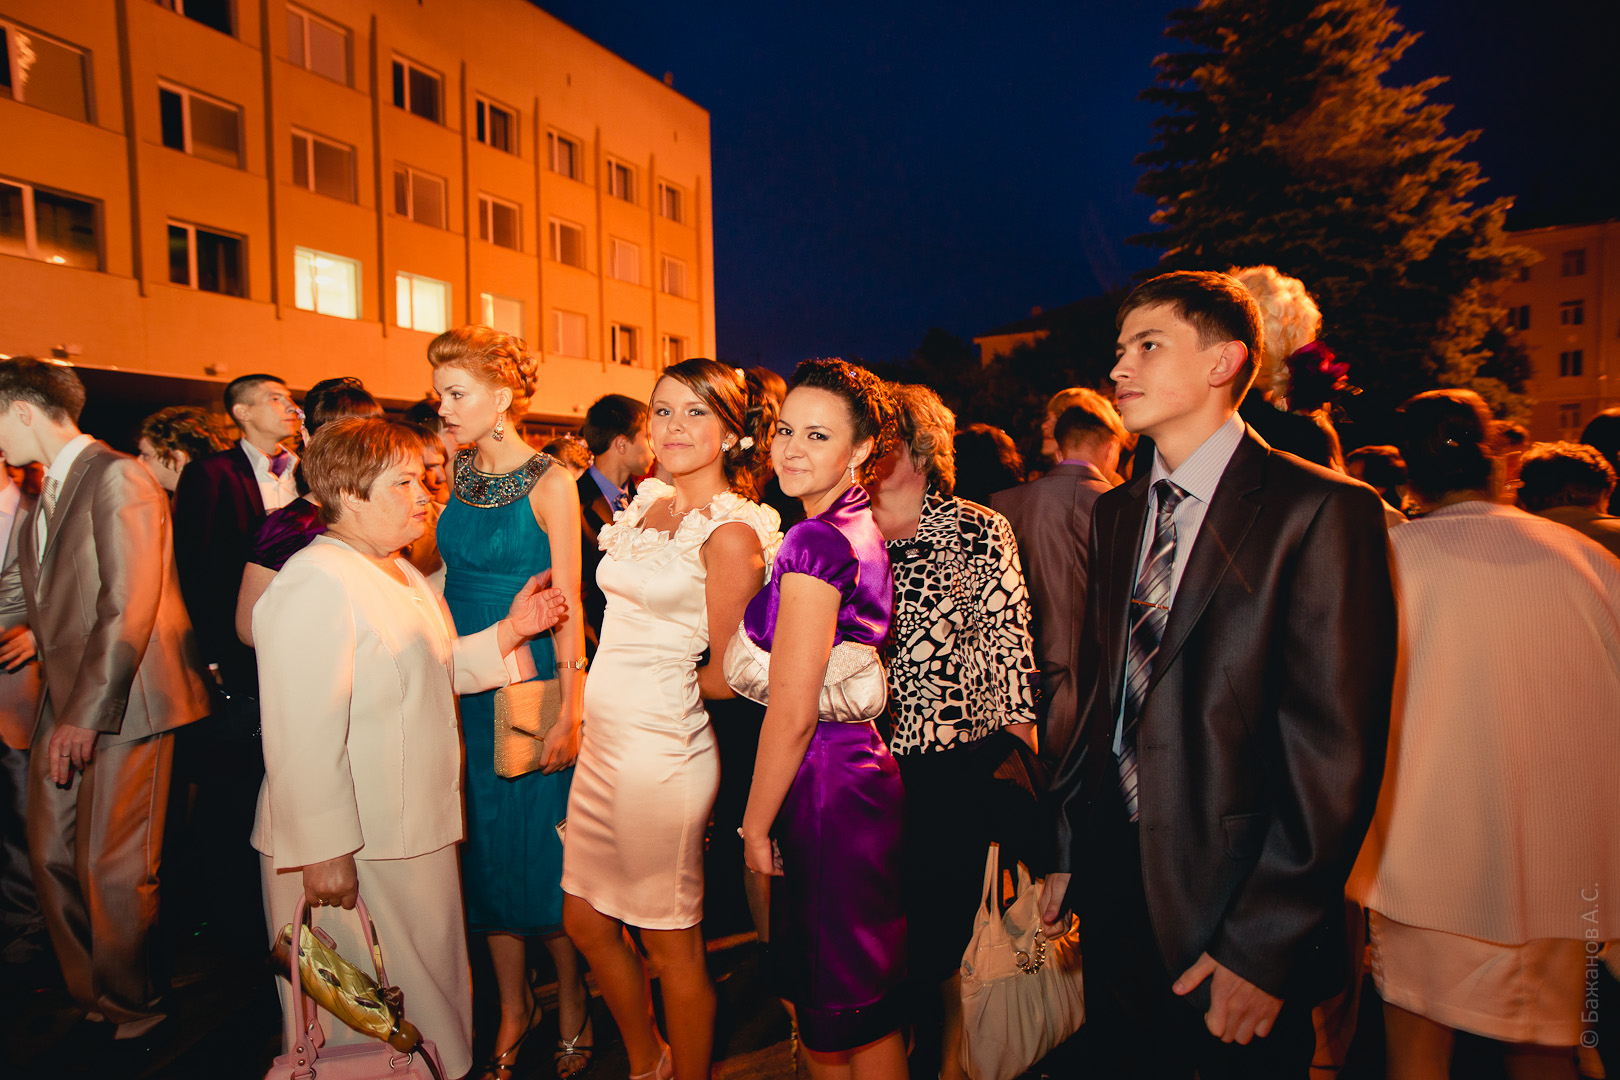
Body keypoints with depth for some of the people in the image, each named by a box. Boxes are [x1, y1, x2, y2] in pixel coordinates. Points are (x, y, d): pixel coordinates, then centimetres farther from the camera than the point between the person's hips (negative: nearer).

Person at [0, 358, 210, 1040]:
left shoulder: (117, 479, -14)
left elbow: (129, 607, -21)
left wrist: (87, 714, -22)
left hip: (121, 707, -9)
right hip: (65, 708, 9)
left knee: (110, 868, 1)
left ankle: (128, 1009, 22)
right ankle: (86, 997, 34)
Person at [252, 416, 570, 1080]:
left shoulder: (400, 572, 13)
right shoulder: (316, 583, -20)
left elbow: (437, 670, 16)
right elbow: (302, 733, -24)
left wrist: (511, 629, 3)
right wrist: (322, 851, -23)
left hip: (416, 829, 9)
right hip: (354, 848, -9)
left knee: (429, 984, 22)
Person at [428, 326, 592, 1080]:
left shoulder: (548, 482, -10)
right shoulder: (455, 473, 6)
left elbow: (567, 603, -11)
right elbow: (447, 571, 14)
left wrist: (568, 714, -14)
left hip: (530, 687, -5)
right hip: (464, 686, 5)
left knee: (544, 854, 4)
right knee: (488, 852, 13)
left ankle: (571, 1005, 27)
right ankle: (513, 1009, 31)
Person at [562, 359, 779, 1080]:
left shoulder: (731, 534, -15)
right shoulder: (648, 506, 8)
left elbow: (727, 677, -9)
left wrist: (662, 682, 5)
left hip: (662, 749, -8)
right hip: (603, 742, 8)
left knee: (671, 943, 10)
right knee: (586, 923, 21)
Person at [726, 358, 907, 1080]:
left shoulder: (816, 540, -21)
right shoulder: (862, 529, 8)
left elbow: (792, 712, -21)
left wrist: (756, 822, -9)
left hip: (826, 783, -9)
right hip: (854, 764, 9)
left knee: (848, 1010, 10)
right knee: (810, 994, 24)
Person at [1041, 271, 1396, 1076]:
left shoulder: (1320, 509, -13)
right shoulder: (1116, 512, 7)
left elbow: (1336, 746, -16)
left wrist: (1262, 944, -16)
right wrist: (1070, 852, 8)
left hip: (1234, 897, -5)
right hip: (1113, 884, 6)